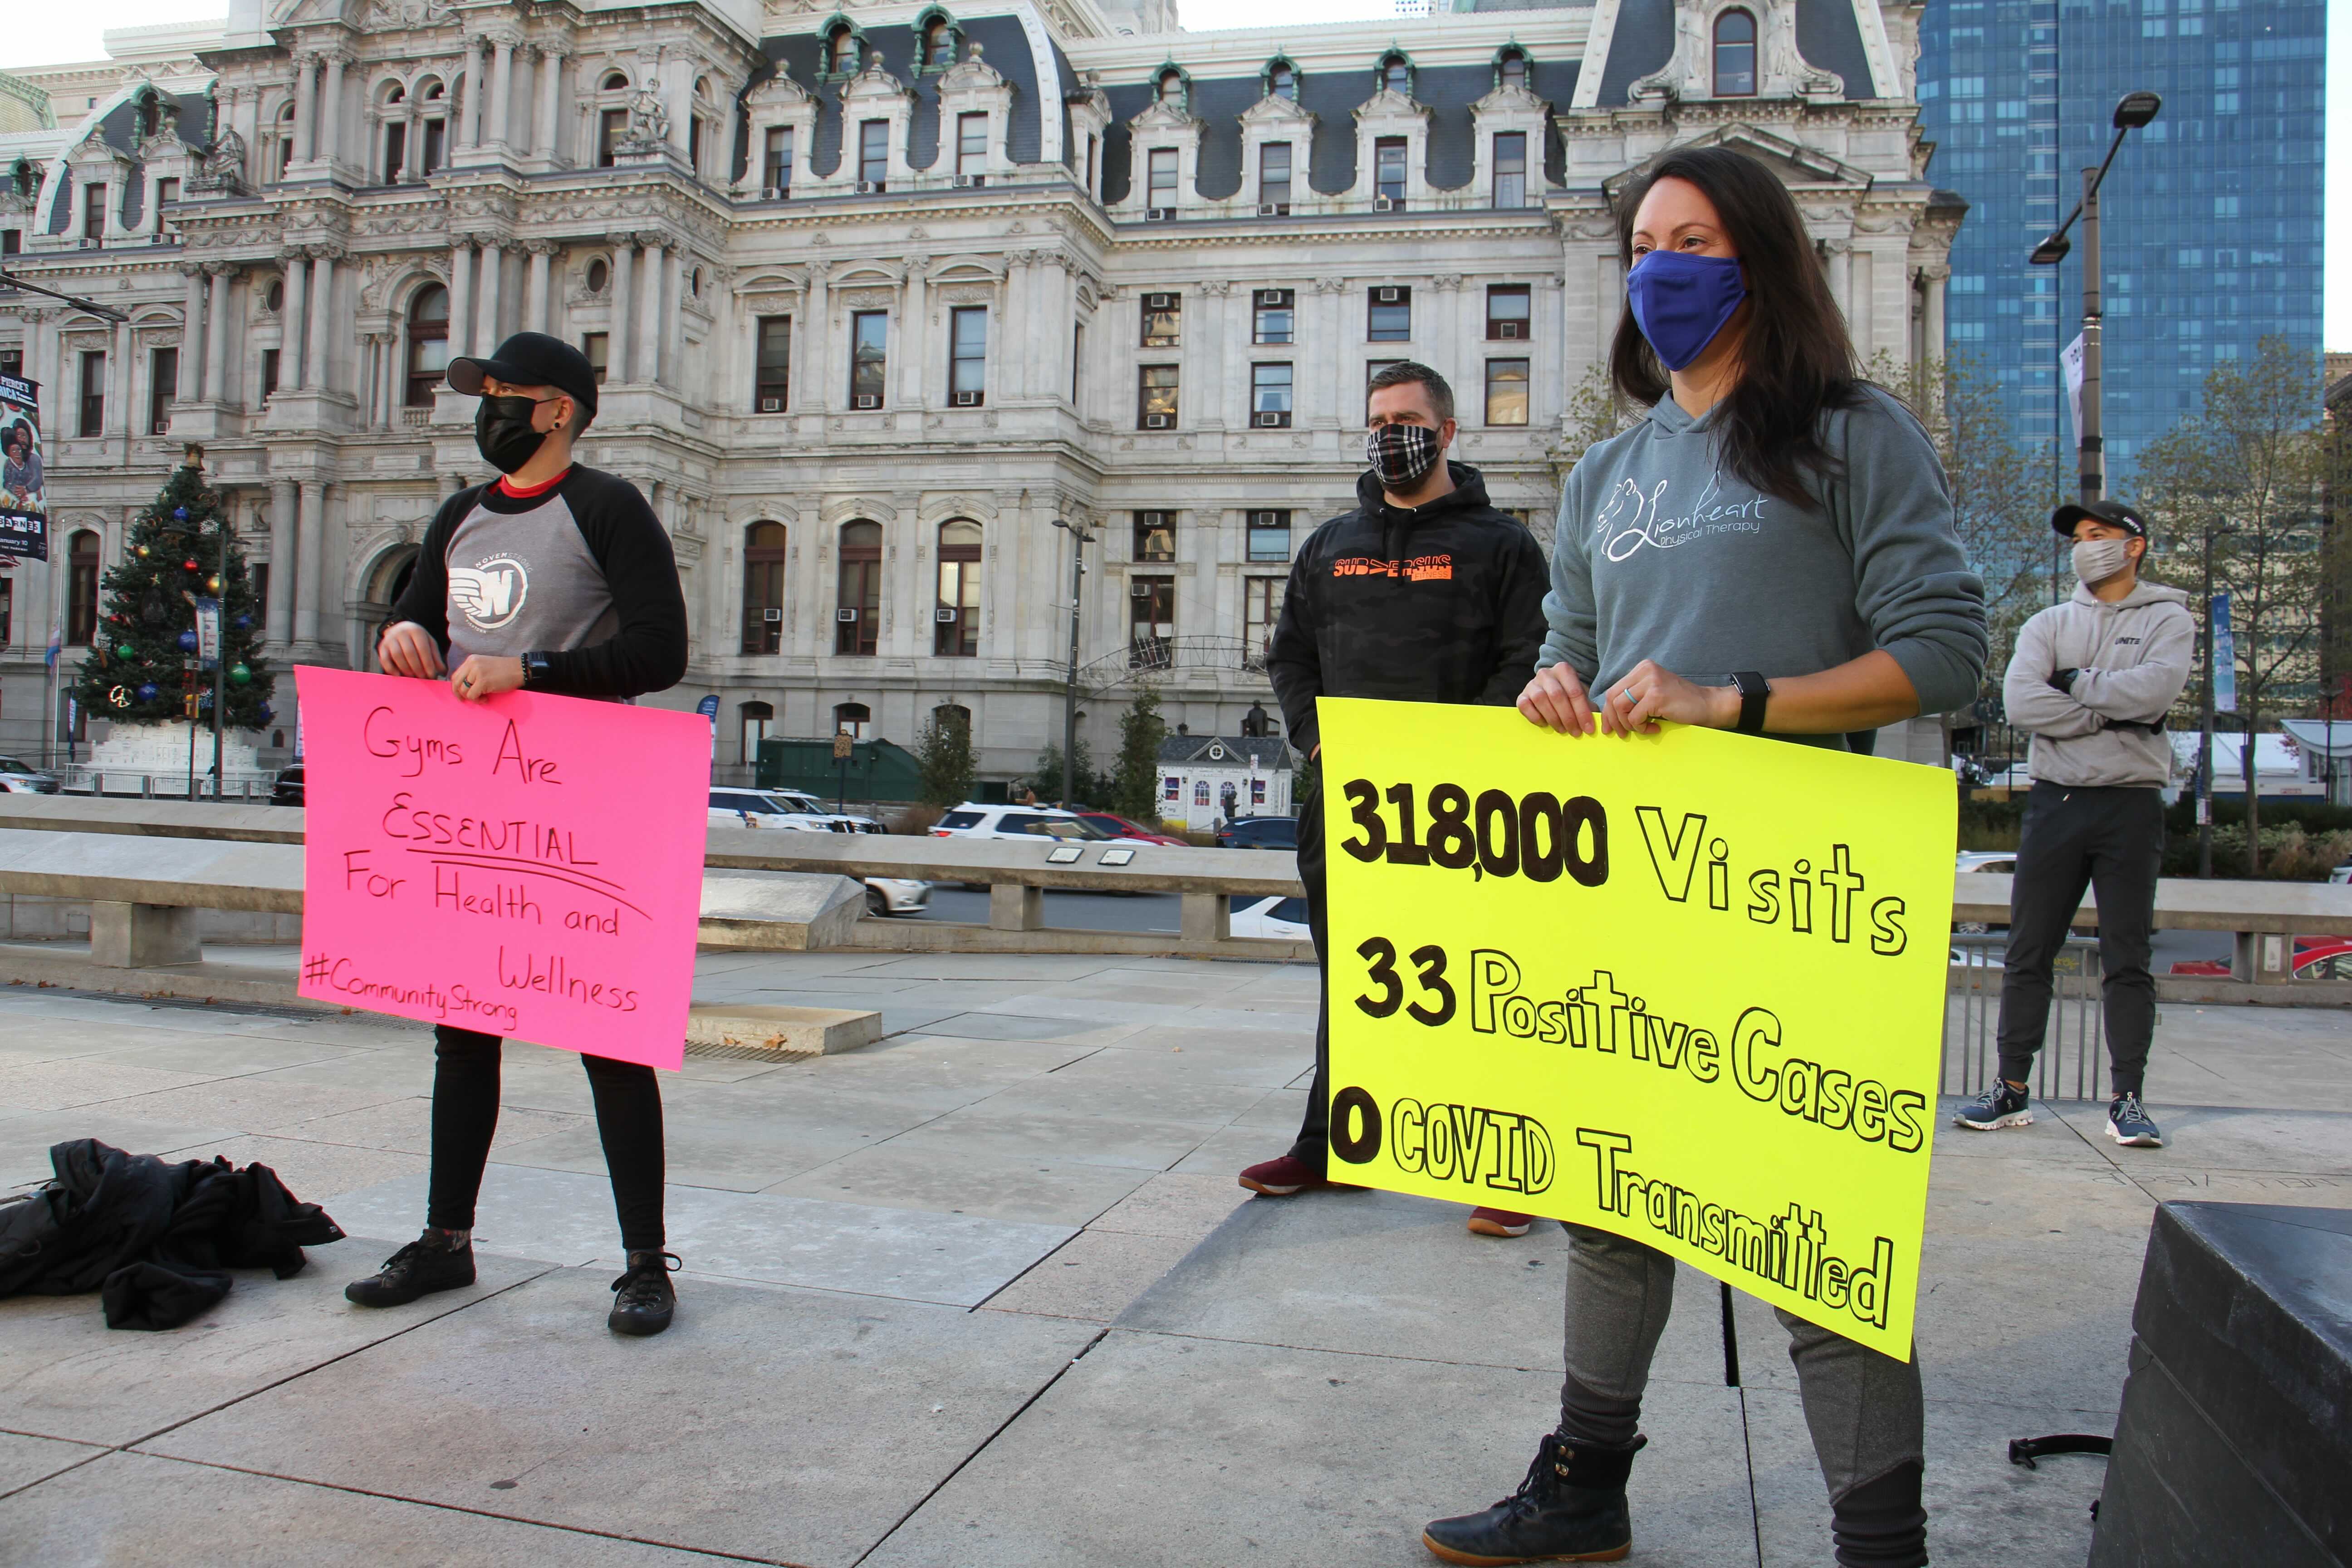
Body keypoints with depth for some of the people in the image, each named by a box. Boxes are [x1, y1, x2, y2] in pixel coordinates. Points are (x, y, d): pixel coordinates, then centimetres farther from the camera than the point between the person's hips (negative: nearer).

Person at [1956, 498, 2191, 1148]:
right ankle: (2012, 1092, 9)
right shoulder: (2048, 624, 13)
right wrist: (2114, 714, -10)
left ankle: (2127, 1100, 5)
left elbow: (2155, 689, -15)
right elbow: (2020, 702, -6)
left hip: (2130, 802, -2)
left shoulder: (2168, 619, 7)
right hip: (2055, 800, 2)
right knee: (2028, 955, 3)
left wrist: (2075, 683, -6)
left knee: (2127, 960, 0)